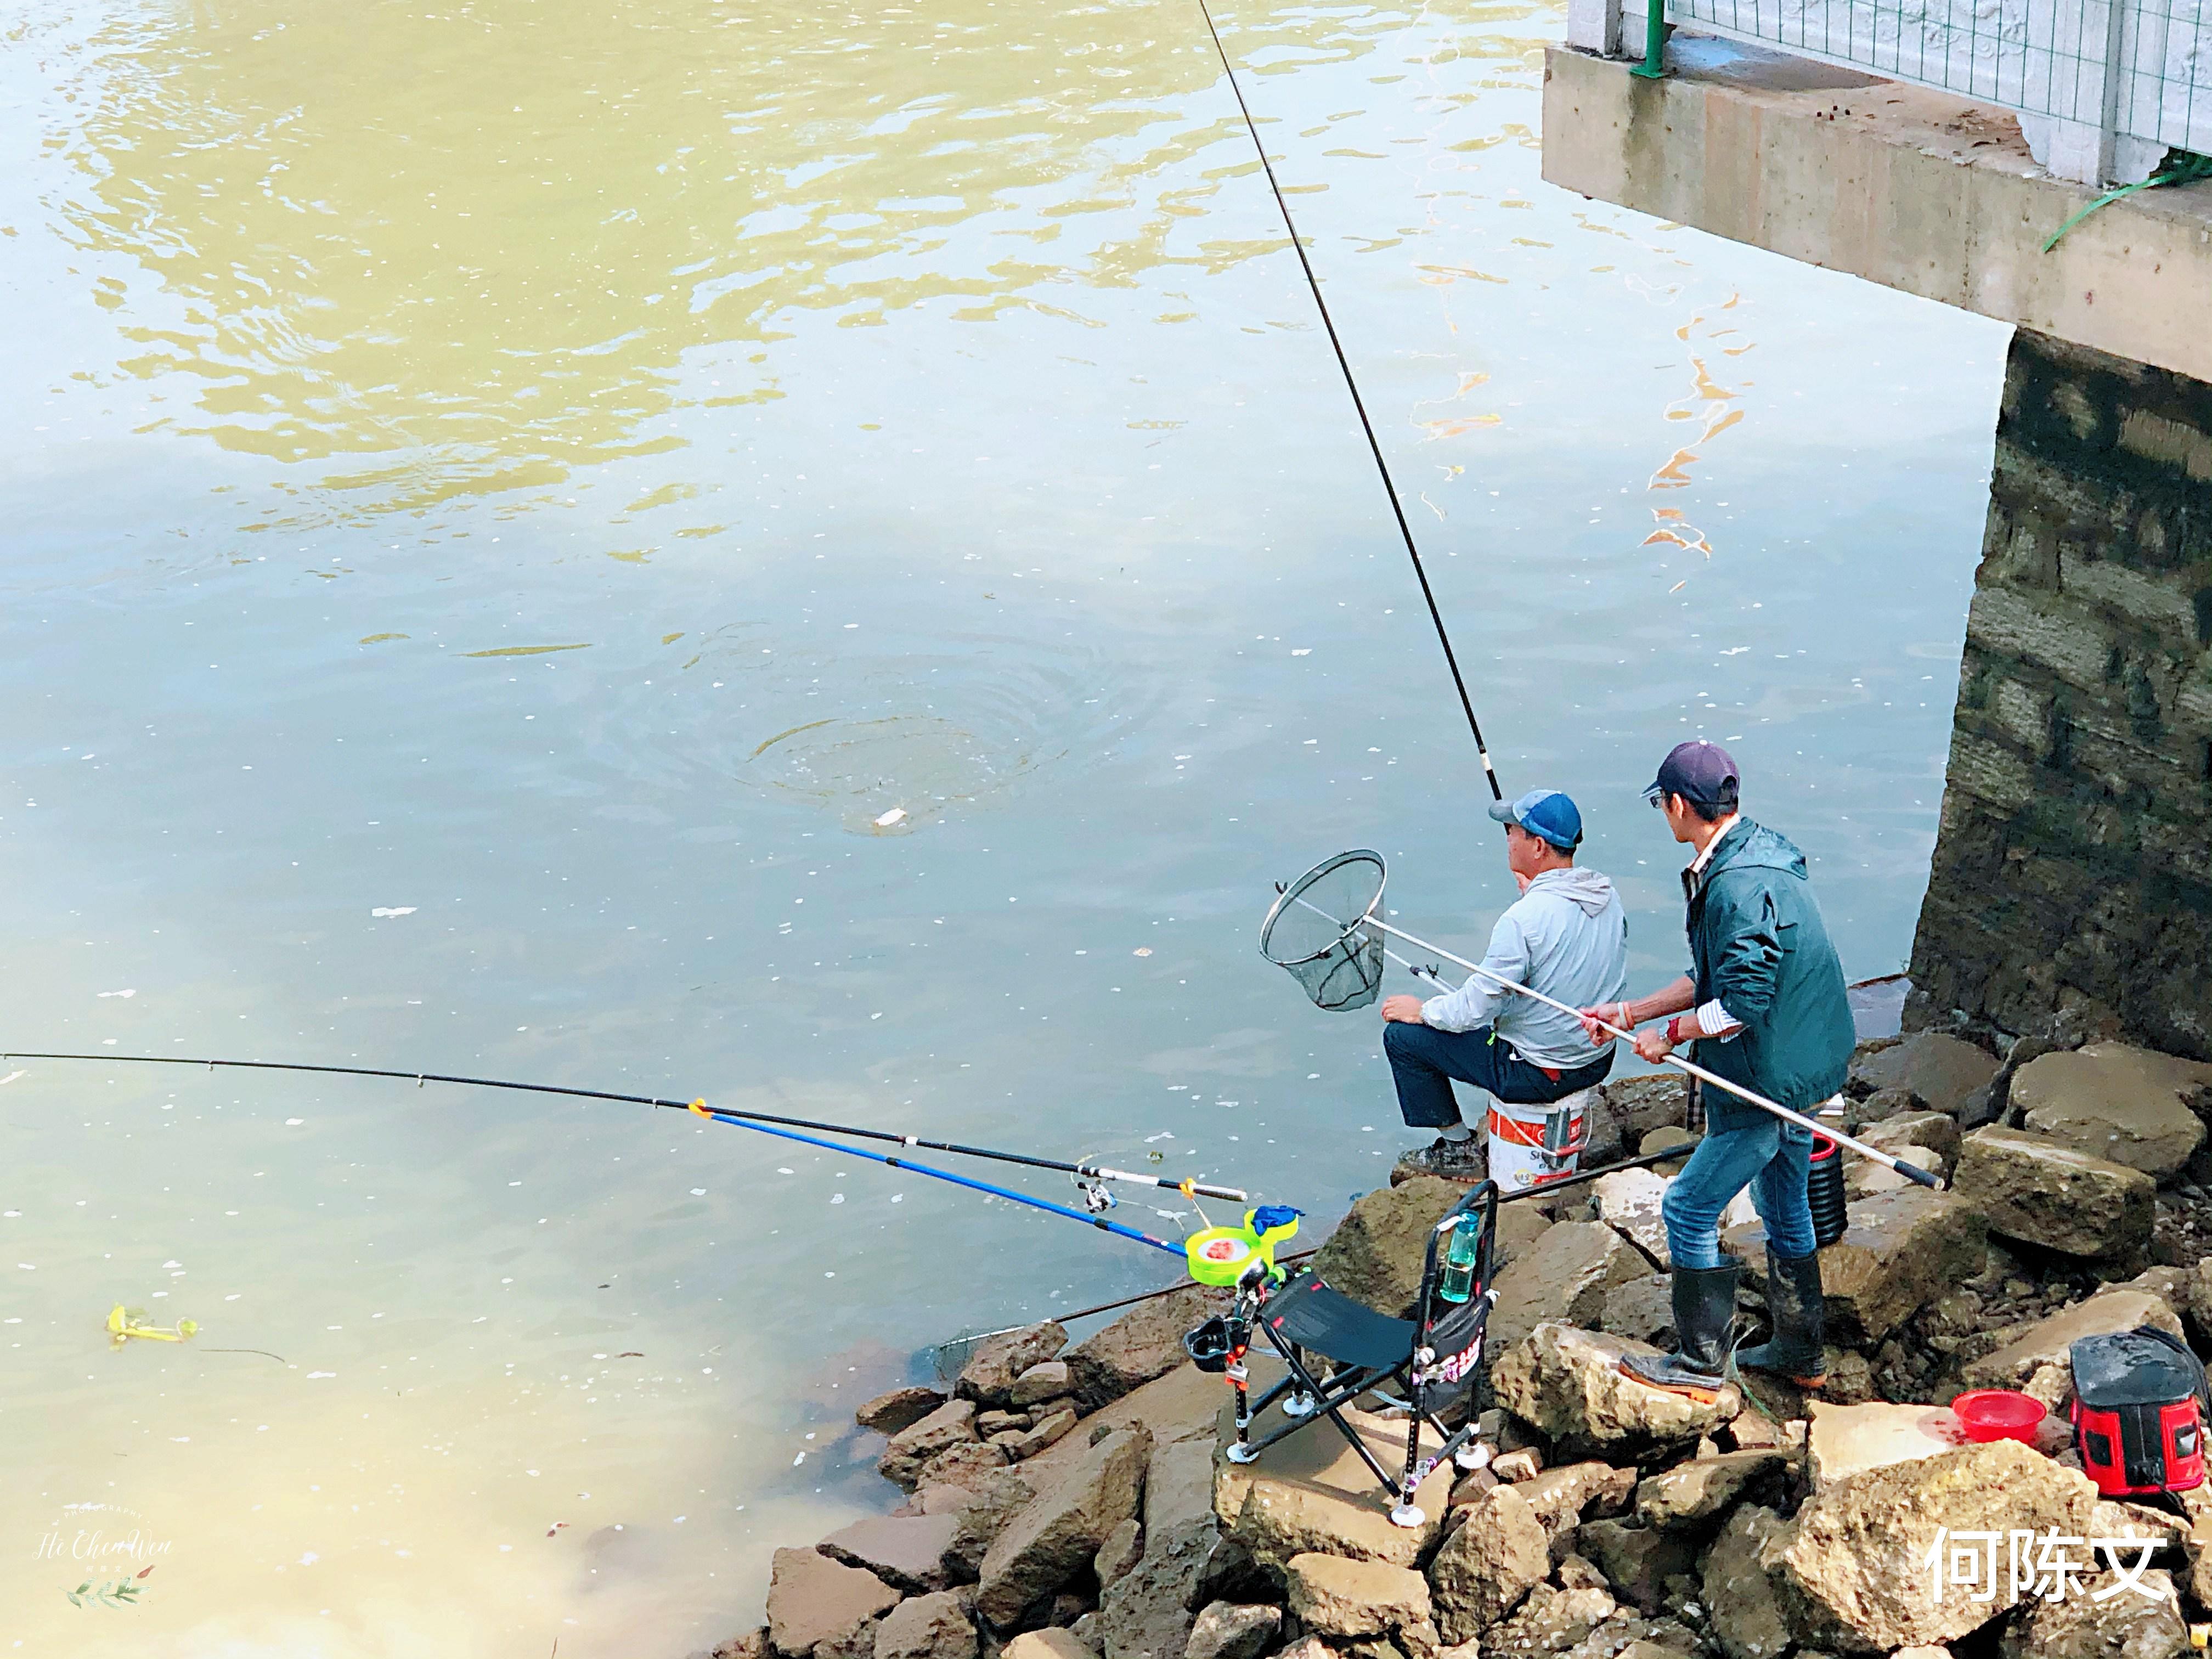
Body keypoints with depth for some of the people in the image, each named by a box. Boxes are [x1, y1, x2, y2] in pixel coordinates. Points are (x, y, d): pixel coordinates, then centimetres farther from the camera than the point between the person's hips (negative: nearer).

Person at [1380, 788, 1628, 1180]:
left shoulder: (1524, 918, -27)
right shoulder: (1607, 894, -3)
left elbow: (1476, 1009, -21)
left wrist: (1421, 1011, -3)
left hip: (1539, 1073, -8)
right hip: (1599, 1060, 8)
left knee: (1402, 1035, 3)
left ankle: (1459, 1149, 16)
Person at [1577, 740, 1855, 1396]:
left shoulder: (1740, 887, -26)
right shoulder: (1755, 856, 8)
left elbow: (1742, 1004, -28)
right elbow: (1715, 980, 14)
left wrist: (1671, 1035, -12)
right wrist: (1628, 1013, 11)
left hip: (1767, 1084, -10)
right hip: (1800, 1073, 10)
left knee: (1689, 1210, 1)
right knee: (1783, 1207, 22)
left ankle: (1700, 1364, 11)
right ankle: (1799, 1353, 35)